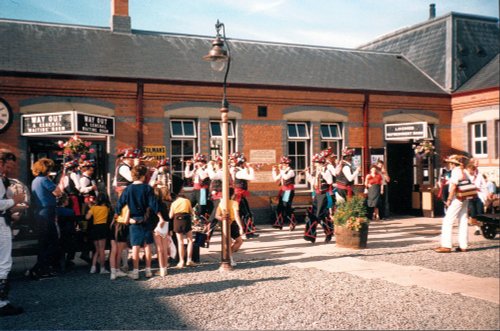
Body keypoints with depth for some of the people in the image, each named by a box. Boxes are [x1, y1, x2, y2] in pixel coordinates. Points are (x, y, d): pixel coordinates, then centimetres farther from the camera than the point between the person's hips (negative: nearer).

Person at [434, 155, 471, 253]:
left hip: (457, 199, -9)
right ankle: (463, 246, 11)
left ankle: (446, 245, -11)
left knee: (447, 221, -8)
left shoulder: (456, 172, -11)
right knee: (463, 222, 9)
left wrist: (449, 199, -14)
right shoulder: (464, 173, 16)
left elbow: (453, 186, -17)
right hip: (465, 200, 9)